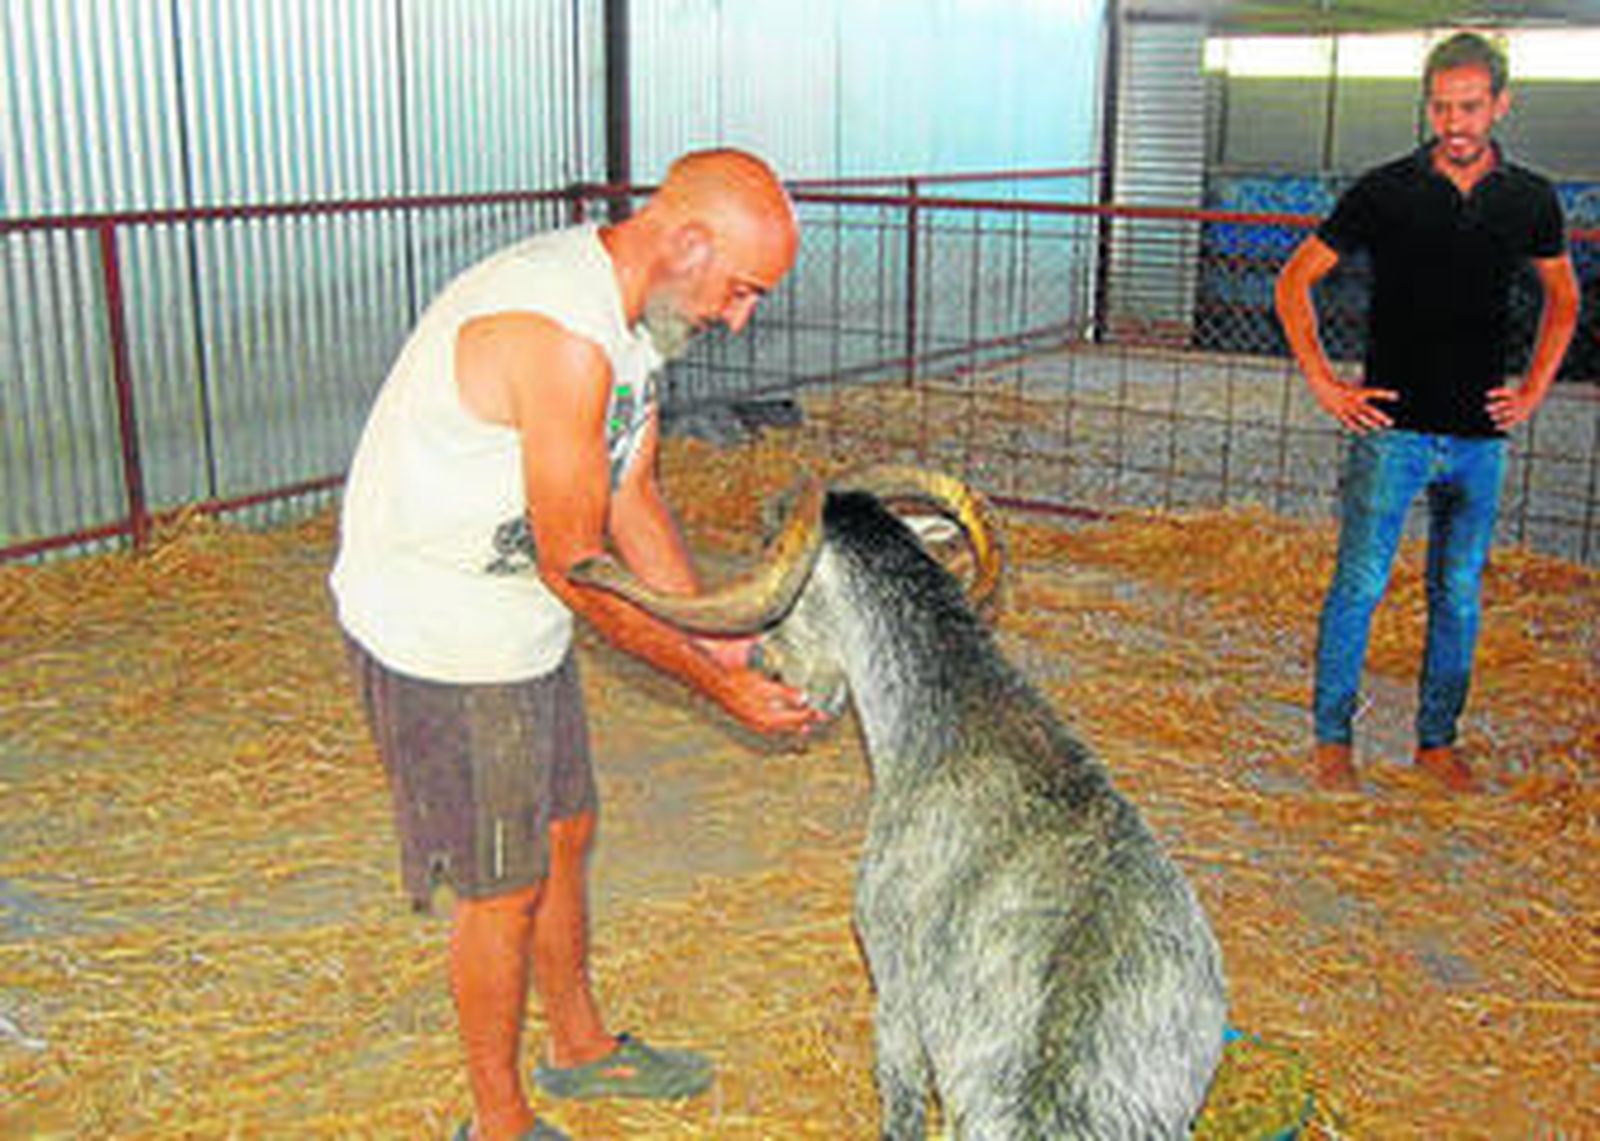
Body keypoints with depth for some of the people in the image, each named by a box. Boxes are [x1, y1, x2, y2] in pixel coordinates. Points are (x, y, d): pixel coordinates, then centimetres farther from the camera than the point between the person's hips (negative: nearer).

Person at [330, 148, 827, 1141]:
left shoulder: (633, 311, 1)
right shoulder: (559, 336, -30)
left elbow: (634, 501, 7)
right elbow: (578, 570, -25)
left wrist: (721, 641, 1)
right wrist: (719, 686, -17)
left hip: (521, 624, 9)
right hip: (443, 638, -9)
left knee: (565, 834, 21)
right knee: (506, 889, 4)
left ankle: (581, 1046, 42)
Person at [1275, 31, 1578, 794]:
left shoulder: (1530, 201, 6)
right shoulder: (1386, 192, -3)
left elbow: (1562, 299, 23)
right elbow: (1294, 282, 2)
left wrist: (1532, 391, 12)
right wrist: (1324, 384, -4)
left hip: (1480, 437, 3)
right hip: (1392, 425, -3)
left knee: (1459, 594, 10)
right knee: (1361, 582, -3)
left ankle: (1437, 742, 23)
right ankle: (1331, 738, 11)